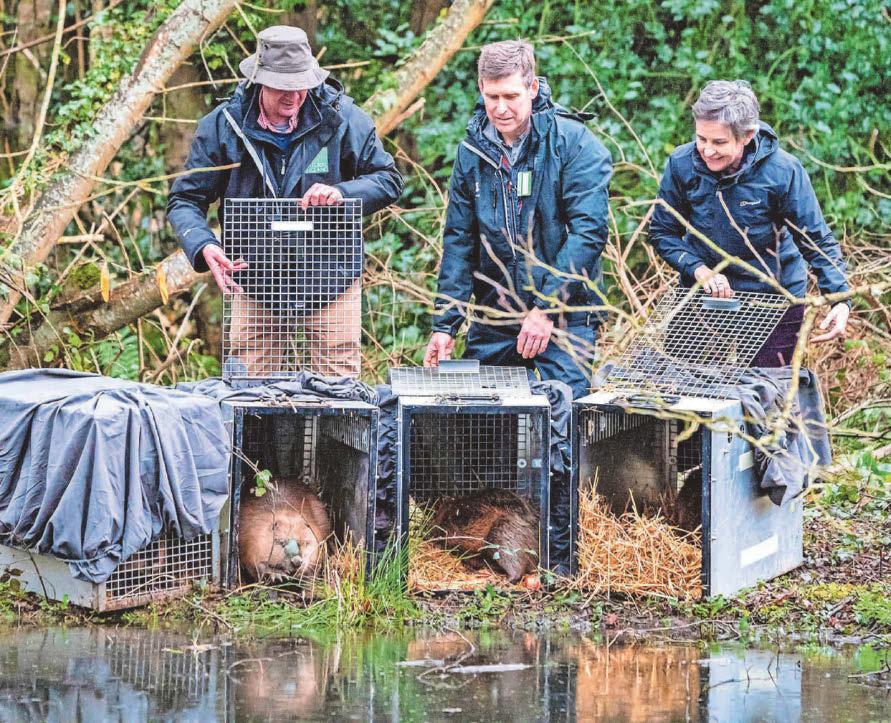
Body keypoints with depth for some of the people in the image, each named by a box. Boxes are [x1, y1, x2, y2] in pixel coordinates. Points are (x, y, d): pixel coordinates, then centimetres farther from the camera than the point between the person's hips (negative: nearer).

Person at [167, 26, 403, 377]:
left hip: (330, 282, -1)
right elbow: (185, 200, -3)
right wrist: (204, 248, -24)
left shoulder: (340, 117, -8)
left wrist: (342, 193, -22)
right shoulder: (224, 124, -8)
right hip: (255, 282, 1)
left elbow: (389, 179, -1)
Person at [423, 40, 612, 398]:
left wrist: (547, 309, -20)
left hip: (565, 318, -4)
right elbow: (458, 242, 8)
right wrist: (444, 325, -1)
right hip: (490, 321, 5)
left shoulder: (574, 143, -8)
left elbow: (588, 231, -15)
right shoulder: (472, 151, 7)